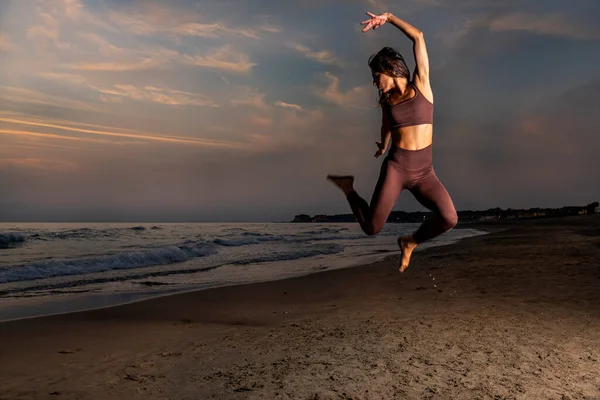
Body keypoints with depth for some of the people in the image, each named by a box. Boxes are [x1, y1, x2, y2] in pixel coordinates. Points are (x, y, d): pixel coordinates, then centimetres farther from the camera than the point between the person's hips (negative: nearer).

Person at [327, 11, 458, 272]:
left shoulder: (421, 84, 1)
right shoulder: (386, 100, 10)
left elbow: (418, 37, -5)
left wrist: (388, 18, 1)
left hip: (424, 172, -1)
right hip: (395, 167, 1)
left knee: (449, 219, -24)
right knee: (371, 228, -10)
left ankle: (411, 242, 6)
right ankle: (347, 188, 19)